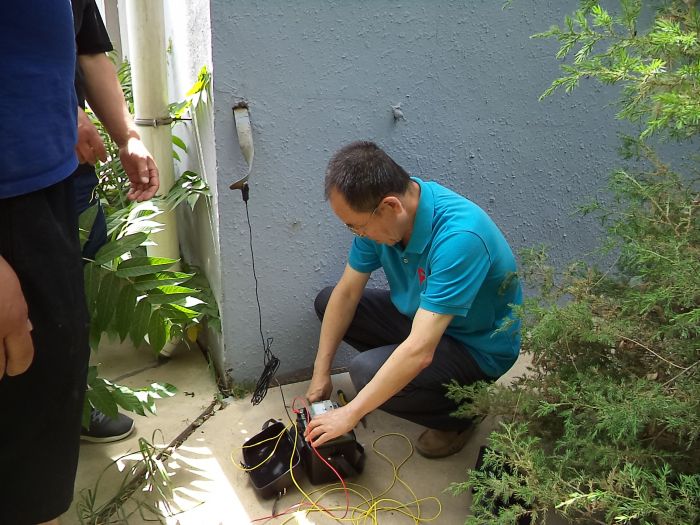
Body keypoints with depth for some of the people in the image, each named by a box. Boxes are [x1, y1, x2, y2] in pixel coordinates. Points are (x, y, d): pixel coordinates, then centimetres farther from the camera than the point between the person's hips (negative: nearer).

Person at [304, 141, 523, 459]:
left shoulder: (459, 238, -38)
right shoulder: (379, 212, -14)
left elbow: (420, 352, -39)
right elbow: (347, 292, -4)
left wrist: (349, 414, -32)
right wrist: (321, 373, -5)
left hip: (478, 347, -7)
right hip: (421, 315, 7)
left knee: (367, 371, -28)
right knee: (327, 301, 2)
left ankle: (460, 413, -1)